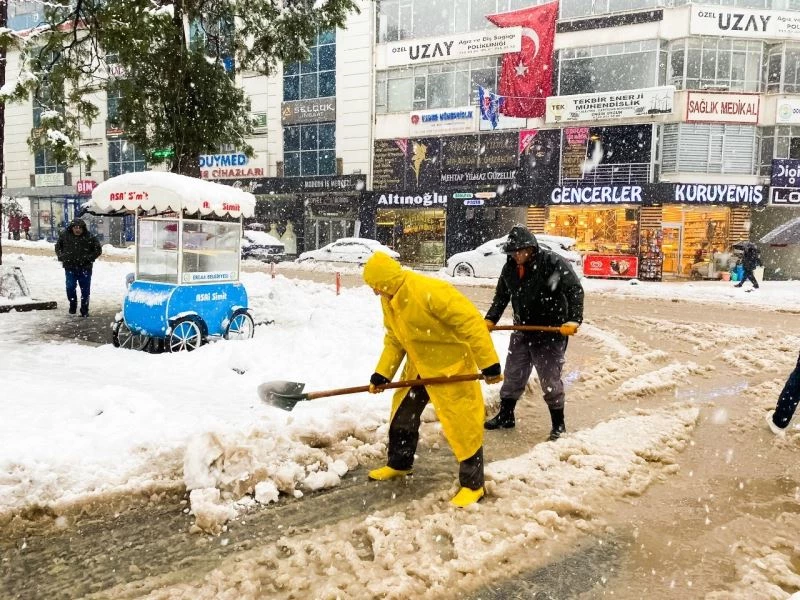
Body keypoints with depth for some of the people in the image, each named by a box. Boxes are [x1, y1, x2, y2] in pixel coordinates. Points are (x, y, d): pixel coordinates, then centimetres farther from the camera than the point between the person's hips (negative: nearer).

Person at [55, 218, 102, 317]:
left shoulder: (89, 237, -7)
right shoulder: (64, 235, 0)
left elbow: (98, 250, 2)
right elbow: (58, 247, 16)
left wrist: (89, 258, -9)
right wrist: (61, 256, 0)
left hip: (85, 268, -1)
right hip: (70, 267, 1)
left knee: (85, 290, 4)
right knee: (70, 287, -7)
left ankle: (84, 310, 17)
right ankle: (73, 305, 18)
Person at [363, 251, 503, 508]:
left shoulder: (430, 291, -31)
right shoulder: (388, 301, -2)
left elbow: (471, 322, -30)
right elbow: (394, 340, 8)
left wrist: (489, 363, -29)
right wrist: (382, 374, -2)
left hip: (450, 366, -9)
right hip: (418, 366, 9)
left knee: (461, 423, -4)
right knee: (402, 414, 18)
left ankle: (473, 484, 11)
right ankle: (399, 464, 40)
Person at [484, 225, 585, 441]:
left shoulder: (553, 263, -19)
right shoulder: (509, 268, 1)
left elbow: (575, 289, -23)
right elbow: (501, 296, 14)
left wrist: (573, 320, -33)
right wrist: (490, 319, 2)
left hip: (551, 332, -6)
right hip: (523, 330, 6)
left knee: (550, 379, 1)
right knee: (513, 375, 14)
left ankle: (558, 425, 18)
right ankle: (505, 416, 32)